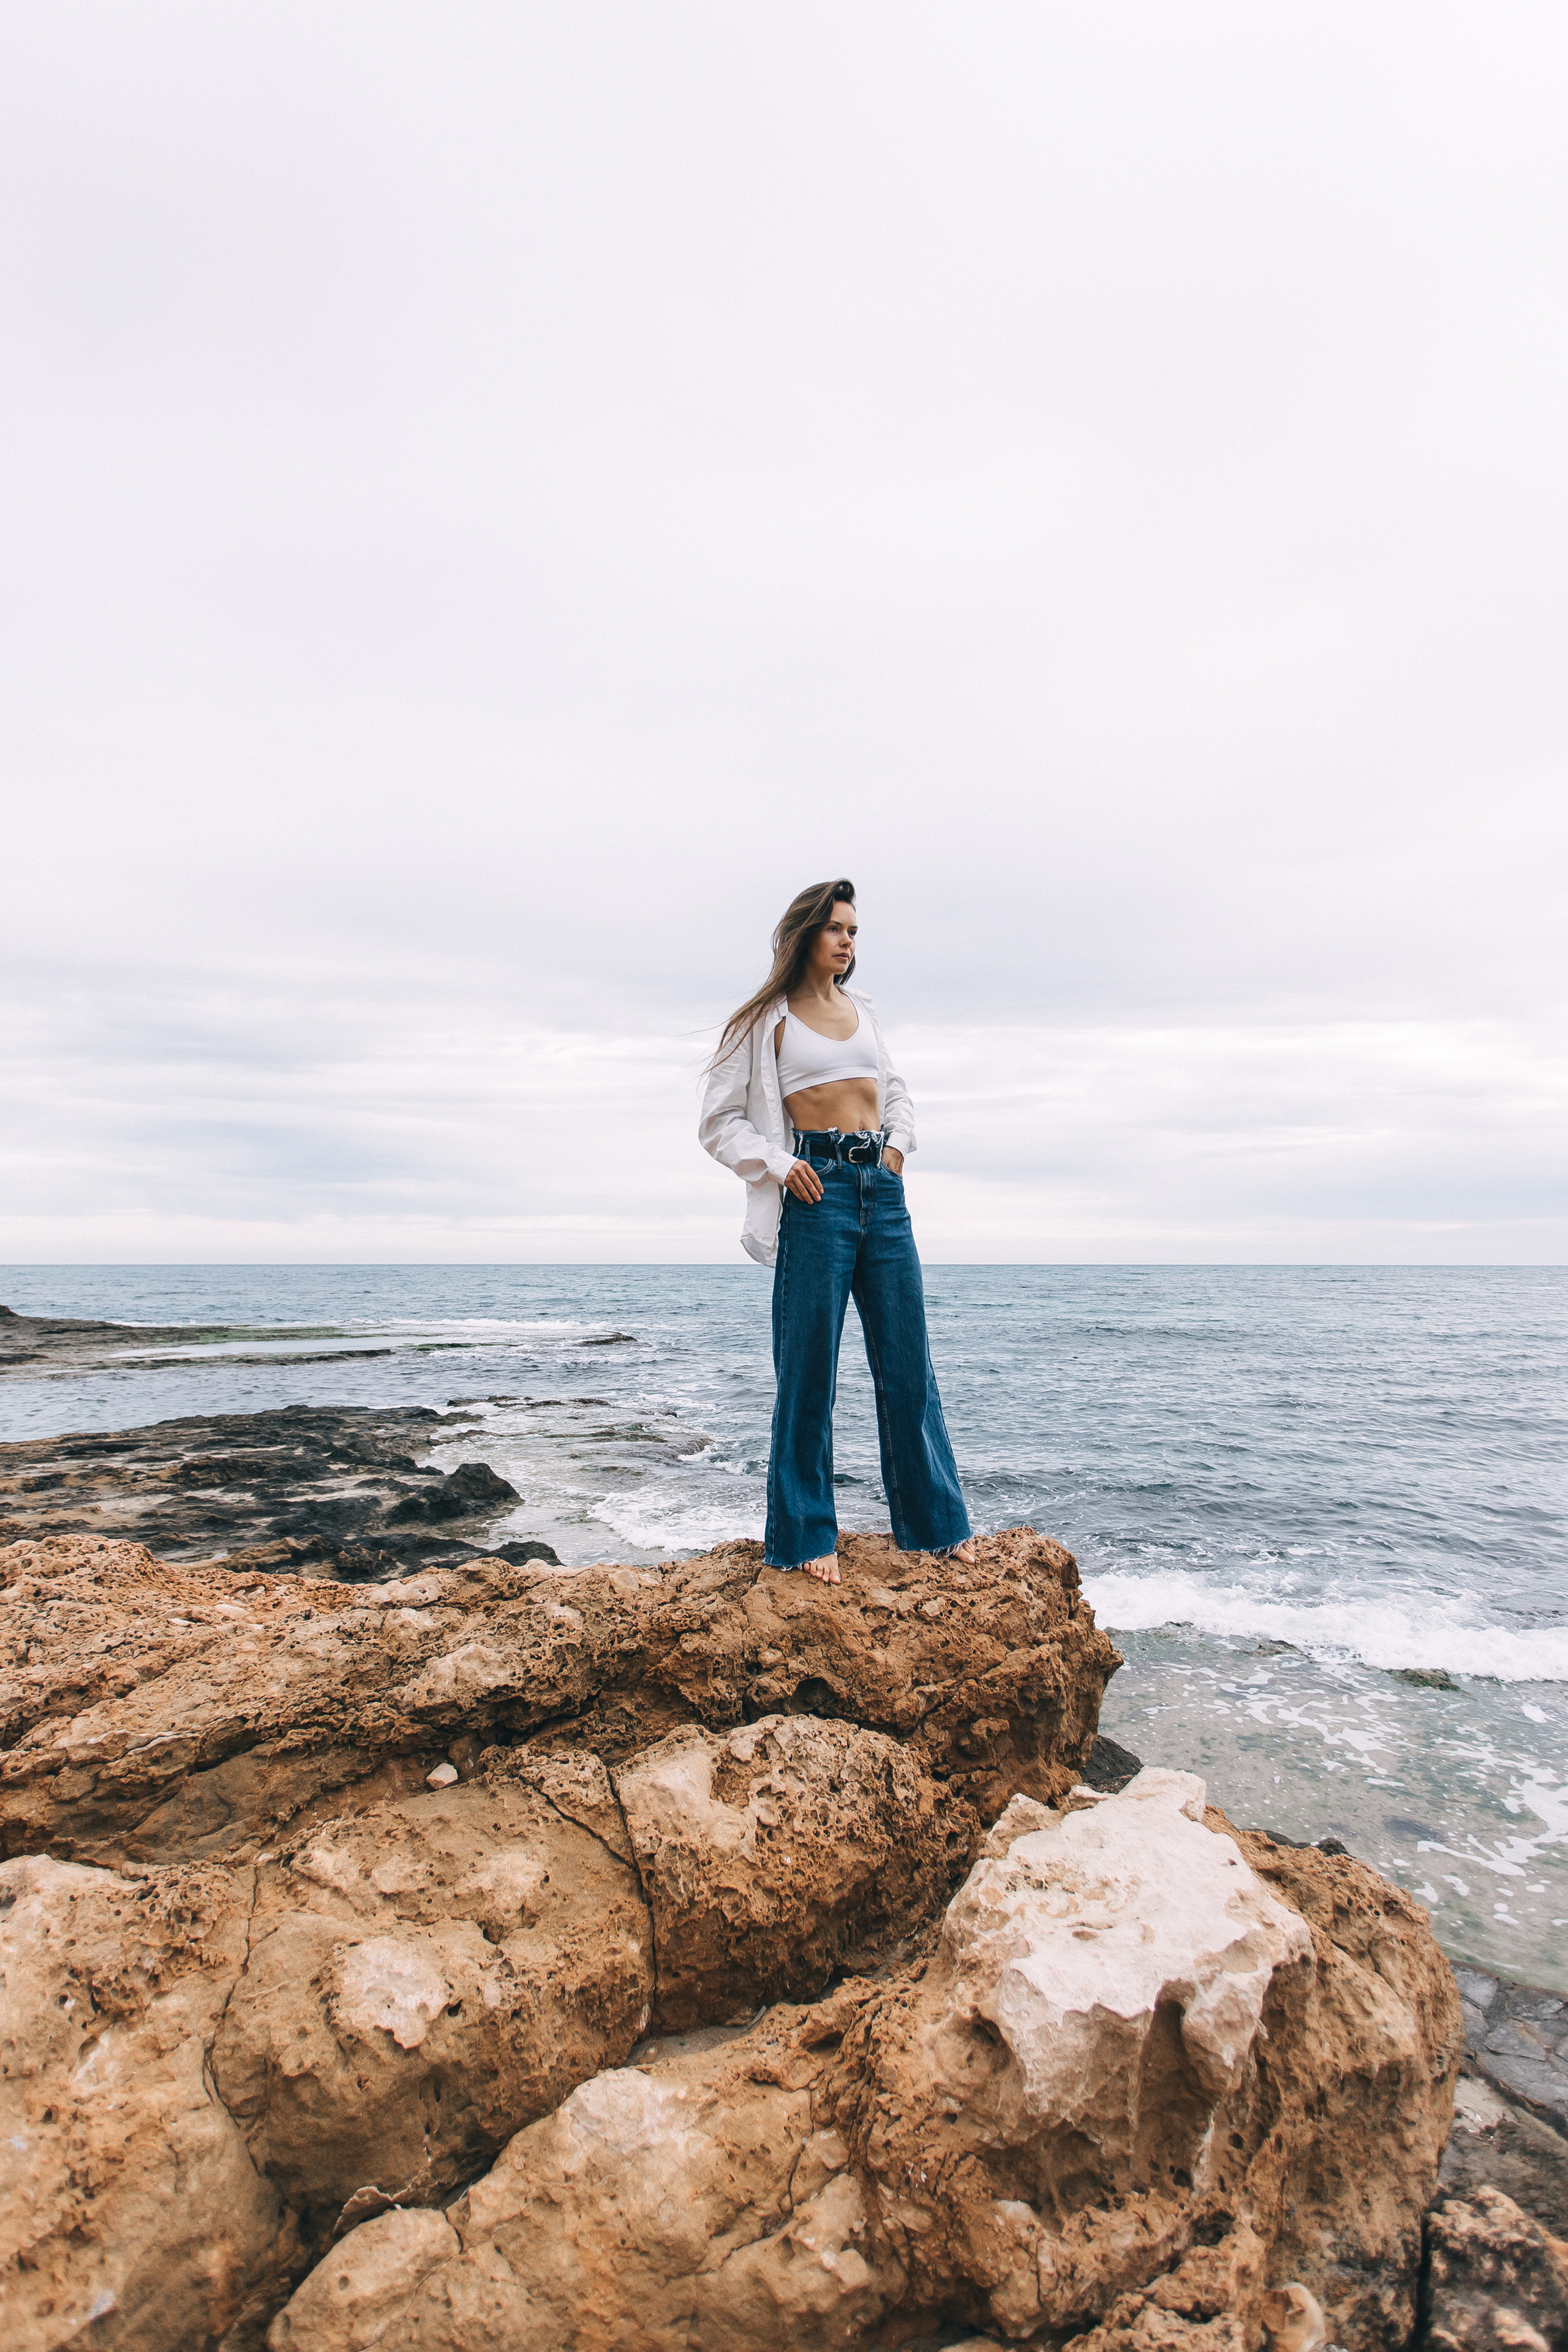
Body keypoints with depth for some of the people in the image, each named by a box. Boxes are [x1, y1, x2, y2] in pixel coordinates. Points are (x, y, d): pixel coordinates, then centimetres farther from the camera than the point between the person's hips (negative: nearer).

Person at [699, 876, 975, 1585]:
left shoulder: (863, 1010, 18)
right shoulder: (769, 1019, 2)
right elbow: (719, 1121, 2)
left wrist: (899, 1144, 10)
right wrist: (779, 1164, -12)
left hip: (883, 1188, 5)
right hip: (817, 1190, -5)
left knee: (907, 1363, 8)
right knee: (809, 1367, -1)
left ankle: (934, 1520, 19)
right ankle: (807, 1535, 11)